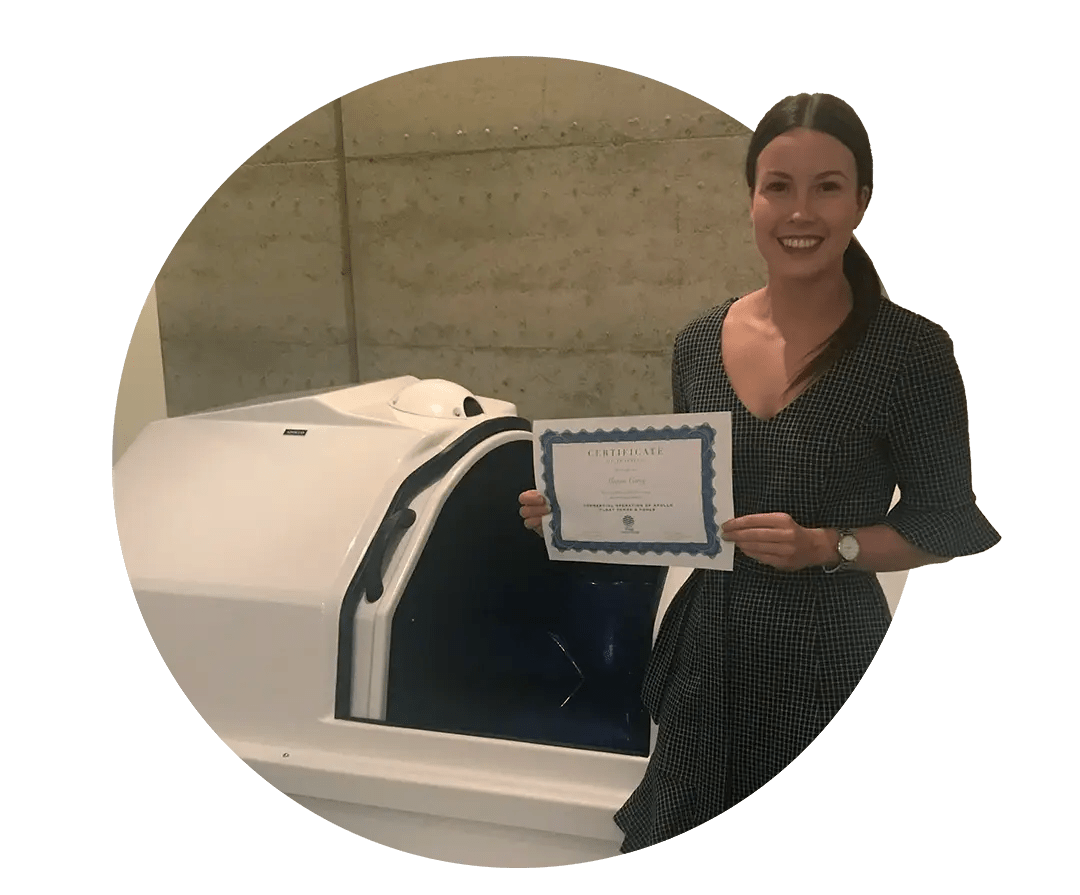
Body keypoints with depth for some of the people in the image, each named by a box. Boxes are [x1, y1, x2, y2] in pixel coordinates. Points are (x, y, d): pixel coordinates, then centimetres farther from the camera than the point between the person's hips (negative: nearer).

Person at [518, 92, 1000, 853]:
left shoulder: (910, 350, -12)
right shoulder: (700, 342, 1)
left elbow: (948, 525, -6)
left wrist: (826, 546, -20)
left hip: (828, 660, -4)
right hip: (706, 653, 4)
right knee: (684, 855, 20)